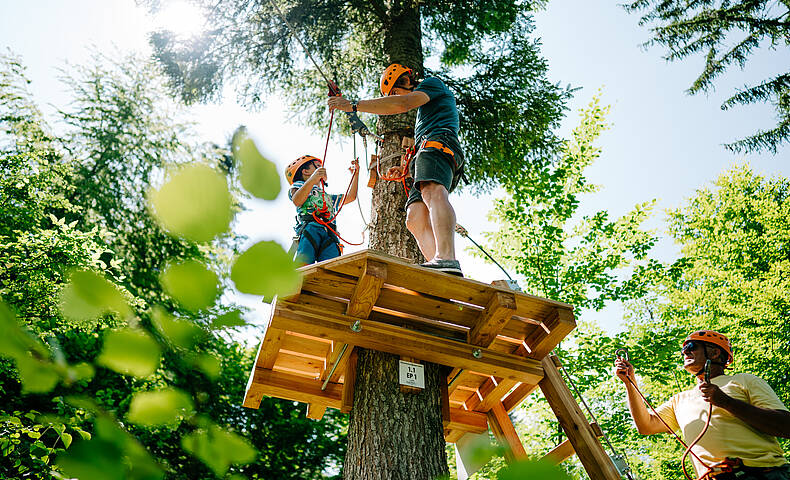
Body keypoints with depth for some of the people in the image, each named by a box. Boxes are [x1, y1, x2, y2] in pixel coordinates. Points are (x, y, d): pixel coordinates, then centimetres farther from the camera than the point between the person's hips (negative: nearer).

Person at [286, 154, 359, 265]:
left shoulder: (328, 197, 46)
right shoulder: (299, 185, 28)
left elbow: (350, 197, 44)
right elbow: (297, 201, 5)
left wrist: (355, 174, 43)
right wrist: (313, 179, -6)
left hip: (330, 233, 4)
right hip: (310, 227, -4)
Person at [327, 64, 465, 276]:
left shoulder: (433, 82, 14)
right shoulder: (424, 109, 42)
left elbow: (402, 104, -5)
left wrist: (354, 105, -5)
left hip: (440, 141, -9)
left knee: (432, 191, -35)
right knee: (415, 219, -10)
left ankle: (447, 259, -58)